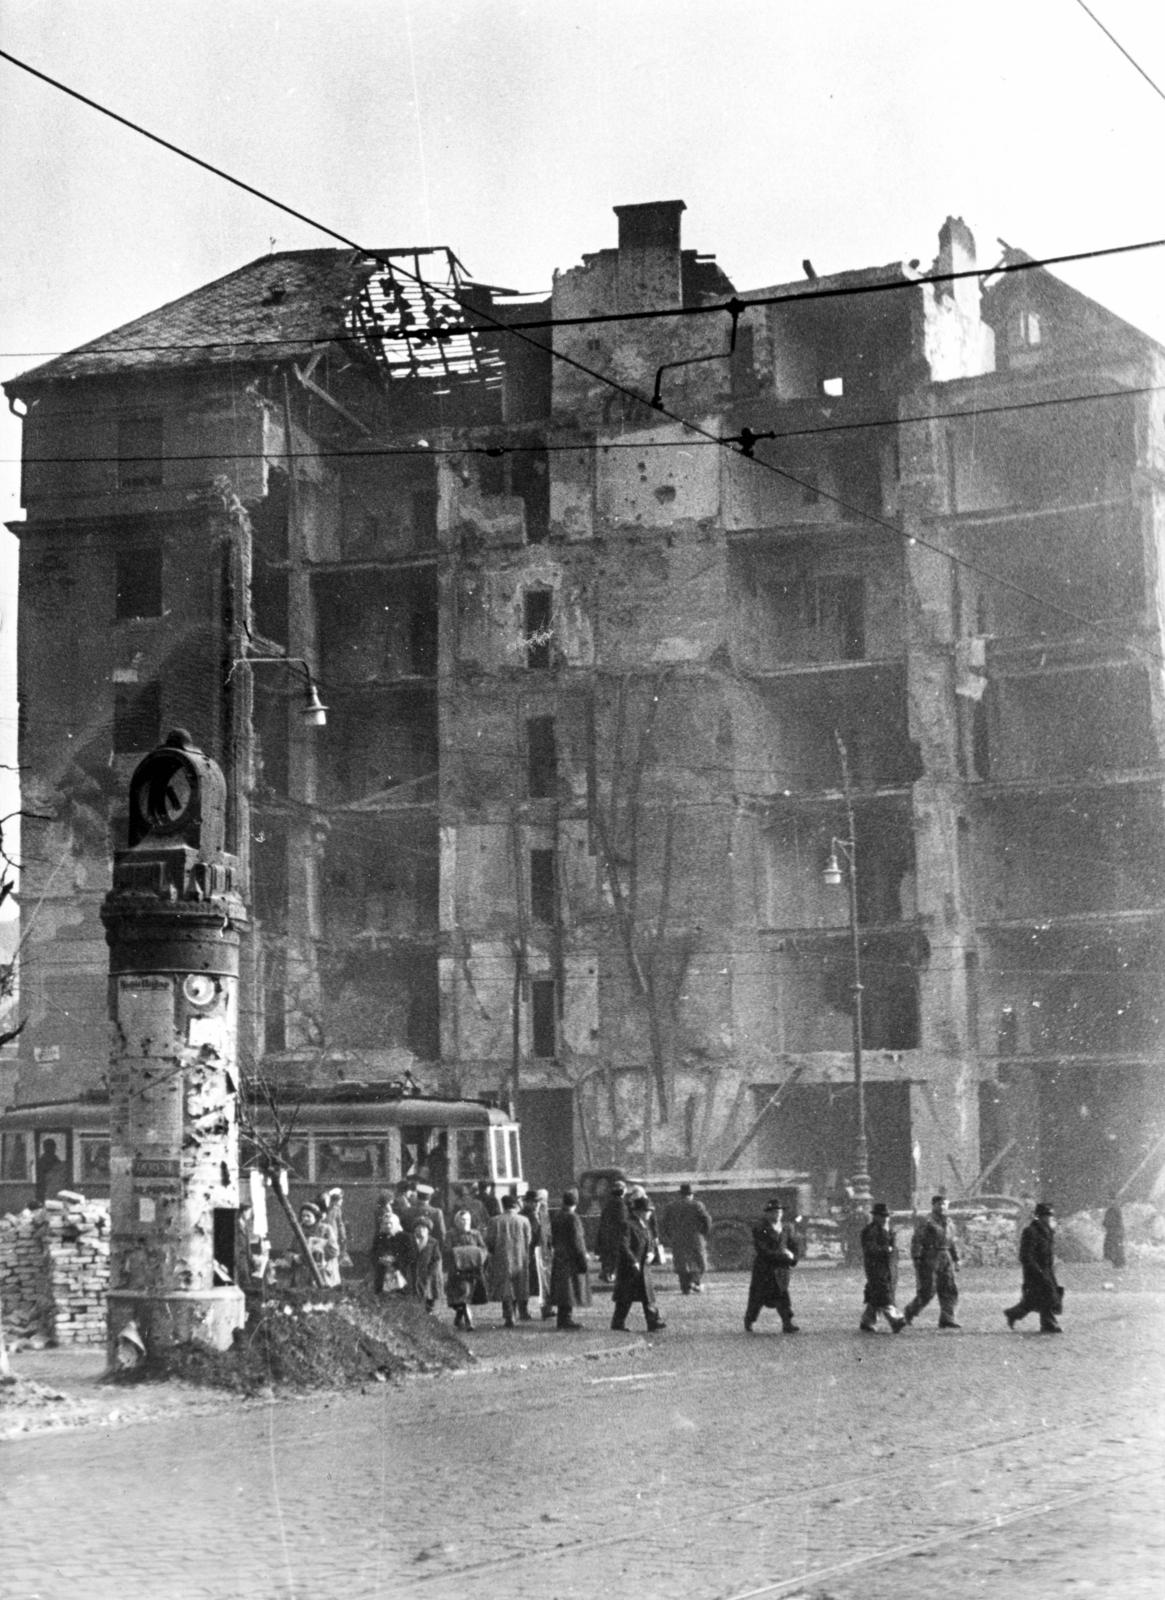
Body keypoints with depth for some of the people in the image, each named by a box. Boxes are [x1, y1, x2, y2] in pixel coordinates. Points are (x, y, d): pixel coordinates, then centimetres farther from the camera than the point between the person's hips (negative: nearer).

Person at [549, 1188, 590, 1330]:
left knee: (562, 1290, 14)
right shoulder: (573, 1218, -17)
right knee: (570, 1289, -4)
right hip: (571, 1259, -8)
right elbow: (577, 1241, -18)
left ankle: (562, 1319, 20)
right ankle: (567, 1320, -4)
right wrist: (582, 1259, -14)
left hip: (558, 1258, 8)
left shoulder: (556, 1217, 8)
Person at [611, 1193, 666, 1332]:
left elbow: (651, 1242, 19)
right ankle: (618, 1324, 12)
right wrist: (634, 1262, -22)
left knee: (648, 1297, 4)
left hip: (643, 1268, 8)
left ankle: (654, 1324, 3)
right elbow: (623, 1246, -21)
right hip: (628, 1268, -8)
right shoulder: (628, 1225, -16)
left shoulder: (644, 1225, 11)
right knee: (625, 1298, 2)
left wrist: (651, 1253, -2)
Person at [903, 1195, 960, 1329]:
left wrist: (956, 1258, 17)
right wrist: (916, 1258, -18)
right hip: (929, 1258, -7)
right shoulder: (926, 1222, -8)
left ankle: (946, 1319, 1)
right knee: (927, 1291, -6)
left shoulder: (949, 1223, 15)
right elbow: (916, 1241, -11)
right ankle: (909, 1313, 14)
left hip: (945, 1258, 7)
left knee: (950, 1288, -1)